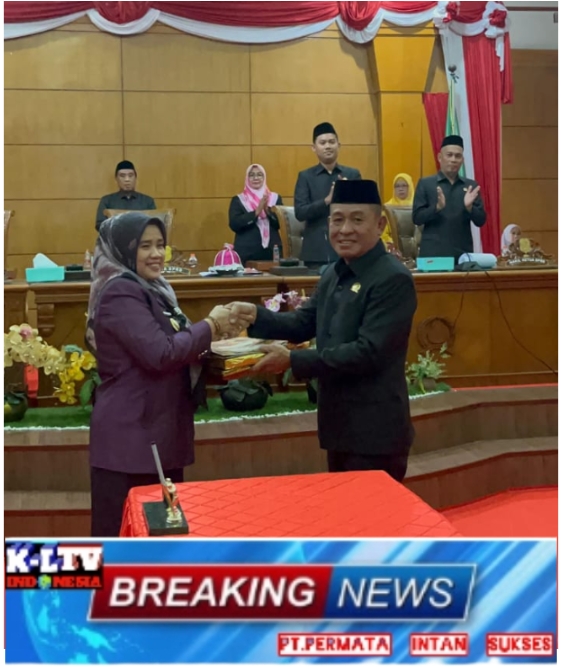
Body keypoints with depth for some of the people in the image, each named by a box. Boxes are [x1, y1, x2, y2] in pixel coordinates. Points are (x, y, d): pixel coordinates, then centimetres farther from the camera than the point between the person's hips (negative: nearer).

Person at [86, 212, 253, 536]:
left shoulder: (149, 289, 14)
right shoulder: (120, 292, -16)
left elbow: (175, 342, 17)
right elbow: (160, 353, -24)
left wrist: (217, 330, 0)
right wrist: (210, 326, -13)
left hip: (156, 430, 10)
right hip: (130, 436, -10)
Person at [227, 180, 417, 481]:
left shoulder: (394, 279, -18)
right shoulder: (333, 273, 10)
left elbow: (368, 352, -24)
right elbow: (303, 323, 13)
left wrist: (293, 361, -23)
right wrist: (255, 314, -5)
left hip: (375, 433, -8)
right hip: (339, 425, 9)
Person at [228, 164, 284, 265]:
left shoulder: (275, 198, 11)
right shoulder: (238, 200, 7)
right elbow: (234, 224, -7)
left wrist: (268, 210, -14)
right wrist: (257, 212, -15)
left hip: (271, 251, 2)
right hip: (246, 253, -2)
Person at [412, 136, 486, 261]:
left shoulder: (471, 185, 11)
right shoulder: (425, 184, 4)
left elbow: (481, 221, 9)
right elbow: (416, 218, -2)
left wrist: (469, 207, -11)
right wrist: (438, 207, -18)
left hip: (463, 253, 3)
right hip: (433, 254, -2)